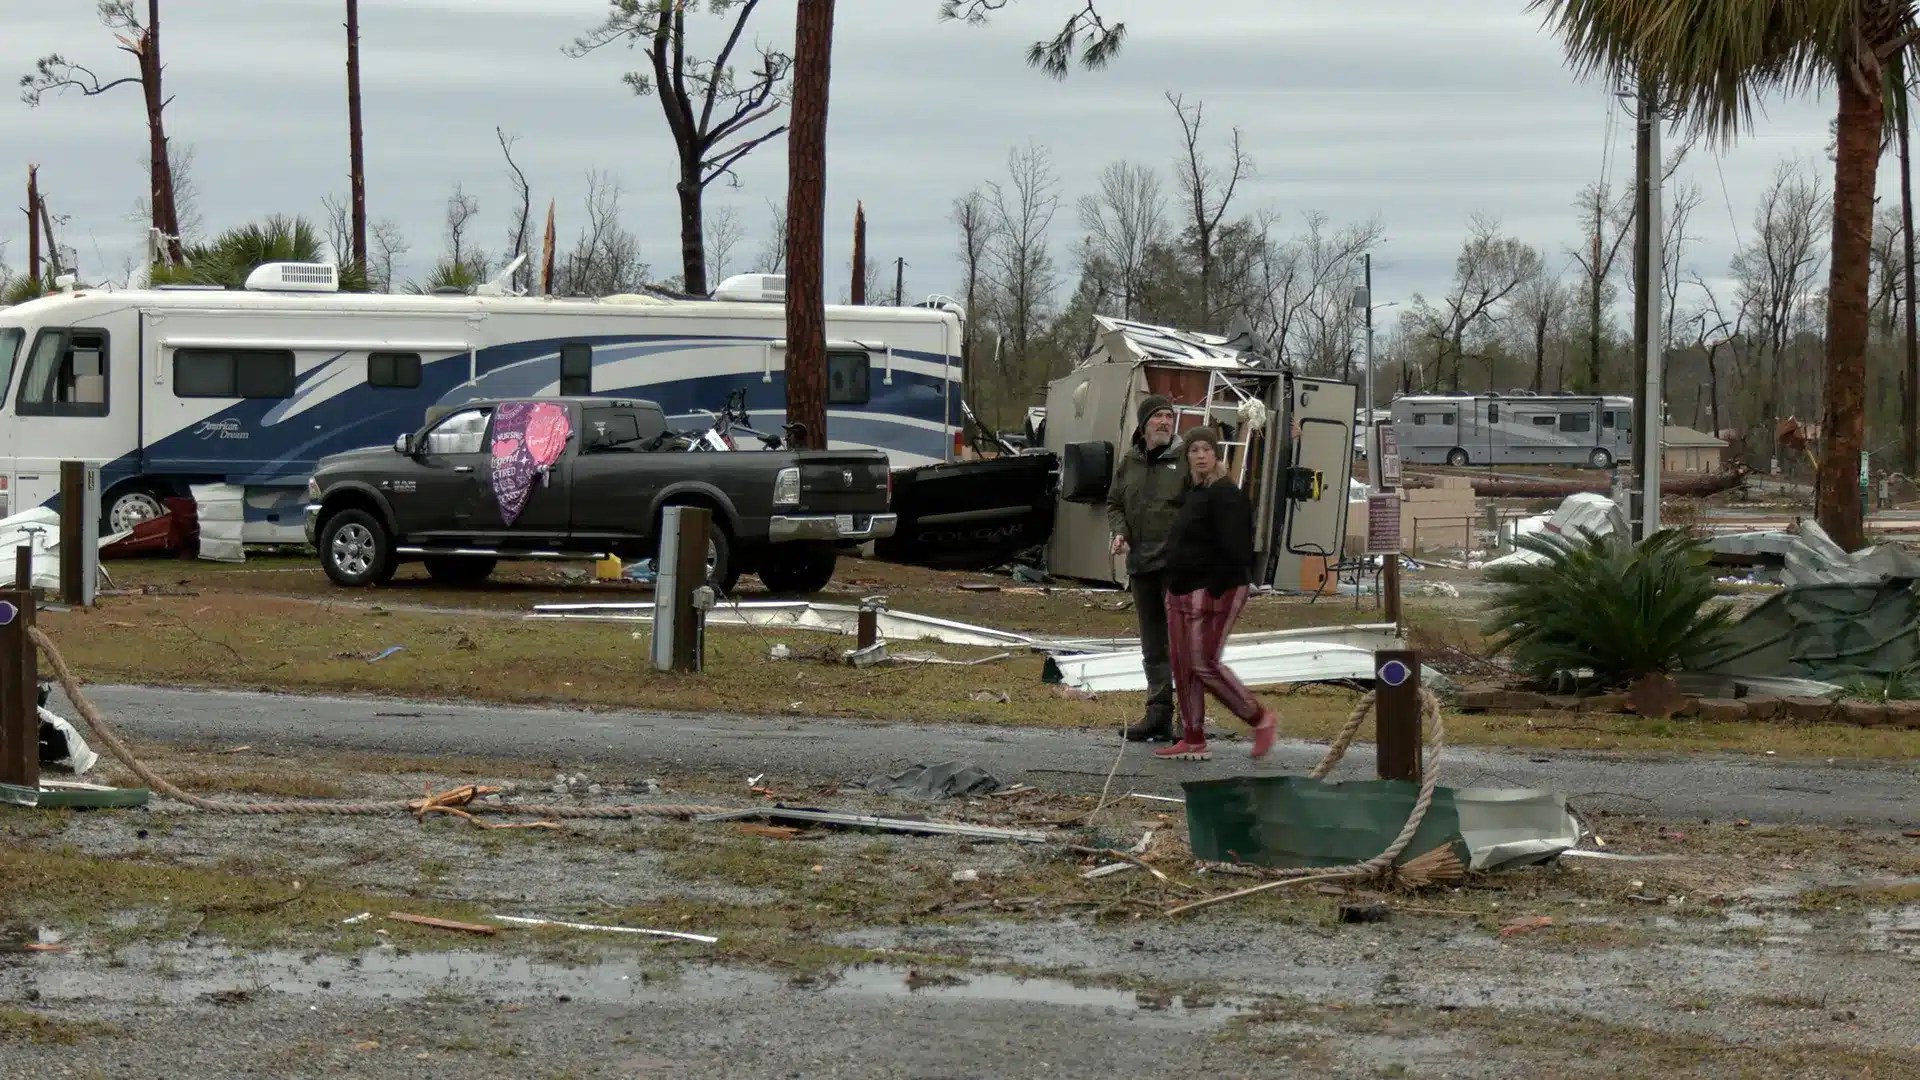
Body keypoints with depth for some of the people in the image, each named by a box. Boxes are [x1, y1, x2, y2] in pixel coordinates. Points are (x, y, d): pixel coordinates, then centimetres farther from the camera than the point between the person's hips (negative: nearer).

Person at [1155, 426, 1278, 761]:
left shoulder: (1224, 495, -14)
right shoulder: (1193, 492, 17)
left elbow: (1233, 549, -21)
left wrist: (1216, 592, -24)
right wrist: (1174, 588, 17)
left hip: (1213, 591, -10)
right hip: (1183, 591, 10)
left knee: (1204, 664, -11)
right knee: (1184, 667, 9)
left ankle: (1260, 719, 2)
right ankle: (1193, 740, 13)